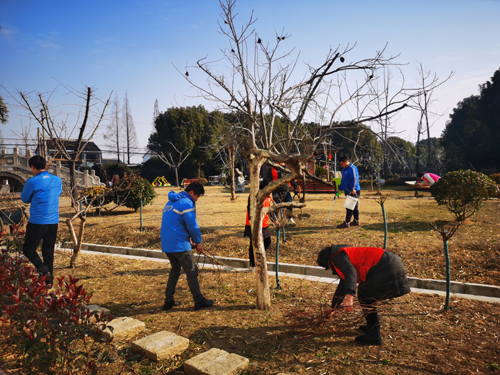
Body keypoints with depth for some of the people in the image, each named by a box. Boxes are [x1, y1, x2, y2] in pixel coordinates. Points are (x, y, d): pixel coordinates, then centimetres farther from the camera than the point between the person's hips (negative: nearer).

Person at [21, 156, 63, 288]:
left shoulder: (32, 182, -11)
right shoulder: (57, 180, 4)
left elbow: (25, 199, 4)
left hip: (37, 222, -5)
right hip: (53, 222, 5)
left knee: (28, 248, 10)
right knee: (49, 252, 12)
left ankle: (44, 270, -9)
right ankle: (49, 280, 15)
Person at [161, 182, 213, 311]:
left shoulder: (171, 202, 18)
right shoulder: (187, 202, -12)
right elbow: (192, 225, -16)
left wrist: (189, 238, 17)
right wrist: (198, 242, -2)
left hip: (166, 244, 9)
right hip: (180, 245, -9)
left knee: (175, 271, 20)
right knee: (192, 272, 2)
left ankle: (168, 301, 24)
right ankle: (199, 301, 9)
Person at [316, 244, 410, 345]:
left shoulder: (338, 257, -5)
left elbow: (351, 272, -27)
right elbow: (343, 285, 37)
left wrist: (349, 295, -41)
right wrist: (333, 307, 45)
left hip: (388, 269, -11)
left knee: (365, 295, -5)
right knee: (364, 290, 19)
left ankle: (374, 336, 2)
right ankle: (372, 326, 28)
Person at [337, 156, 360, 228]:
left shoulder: (352, 168, -14)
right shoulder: (344, 169, 17)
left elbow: (354, 179, -23)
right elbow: (343, 180, 25)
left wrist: (353, 189, -30)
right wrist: (340, 188, 22)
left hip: (353, 192, -10)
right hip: (348, 191, 10)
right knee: (354, 207, 15)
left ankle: (347, 223, -4)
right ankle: (356, 221, 23)